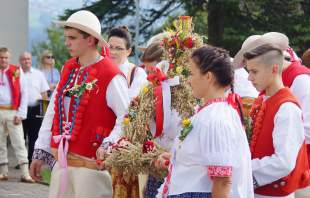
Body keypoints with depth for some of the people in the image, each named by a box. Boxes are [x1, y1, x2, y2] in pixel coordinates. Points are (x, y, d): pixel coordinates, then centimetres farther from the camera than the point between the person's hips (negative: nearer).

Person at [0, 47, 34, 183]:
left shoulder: (17, 72, 4)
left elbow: (24, 94, 4)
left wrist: (21, 114, -4)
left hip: (13, 112, -1)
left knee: (19, 143, -5)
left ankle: (25, 174, -7)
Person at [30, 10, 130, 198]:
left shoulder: (111, 76, -11)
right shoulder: (68, 69, 12)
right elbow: (53, 112, 15)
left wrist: (109, 146, -25)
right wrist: (40, 152, 14)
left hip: (91, 164, -7)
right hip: (61, 162, 7)